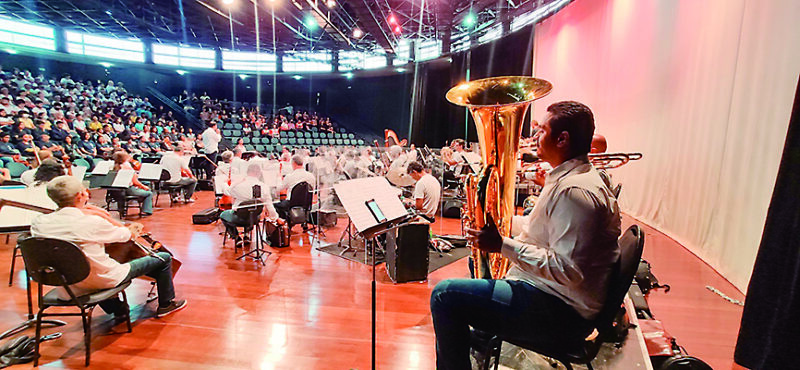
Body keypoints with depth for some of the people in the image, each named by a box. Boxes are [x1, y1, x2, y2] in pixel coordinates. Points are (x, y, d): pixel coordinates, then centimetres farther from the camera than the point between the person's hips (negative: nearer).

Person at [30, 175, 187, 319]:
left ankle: (118, 310, 46)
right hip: (105, 281, -7)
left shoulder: (38, 223, -10)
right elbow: (126, 235, -7)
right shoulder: (93, 223, -25)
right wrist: (133, 229, 16)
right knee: (164, 258, 4)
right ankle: (166, 304, 23)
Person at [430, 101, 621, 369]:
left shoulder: (574, 191, -23)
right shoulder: (568, 178, 12)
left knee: (445, 294, -19)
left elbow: (567, 271, -28)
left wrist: (503, 245, -26)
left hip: (560, 312, -11)